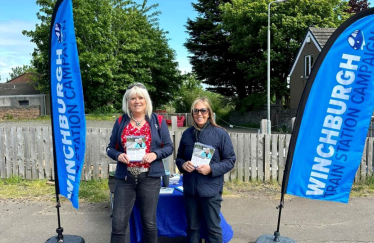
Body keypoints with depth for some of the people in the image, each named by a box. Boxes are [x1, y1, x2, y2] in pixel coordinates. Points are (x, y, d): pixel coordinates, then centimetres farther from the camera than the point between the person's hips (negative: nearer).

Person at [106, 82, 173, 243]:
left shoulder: (157, 121, 1)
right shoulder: (120, 122, 5)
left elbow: (169, 147, 3)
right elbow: (110, 148, 9)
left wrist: (155, 154, -16)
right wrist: (118, 155, -12)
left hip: (150, 178, -1)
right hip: (125, 178, 1)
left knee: (149, 223, 11)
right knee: (118, 223, 4)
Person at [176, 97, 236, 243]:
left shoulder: (220, 134, -6)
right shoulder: (187, 134, 5)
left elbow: (230, 160, -5)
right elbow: (179, 157, 14)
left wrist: (211, 169, -19)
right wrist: (183, 165, -9)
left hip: (210, 189, -3)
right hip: (190, 188, 4)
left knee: (213, 228, 10)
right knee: (192, 227, 17)